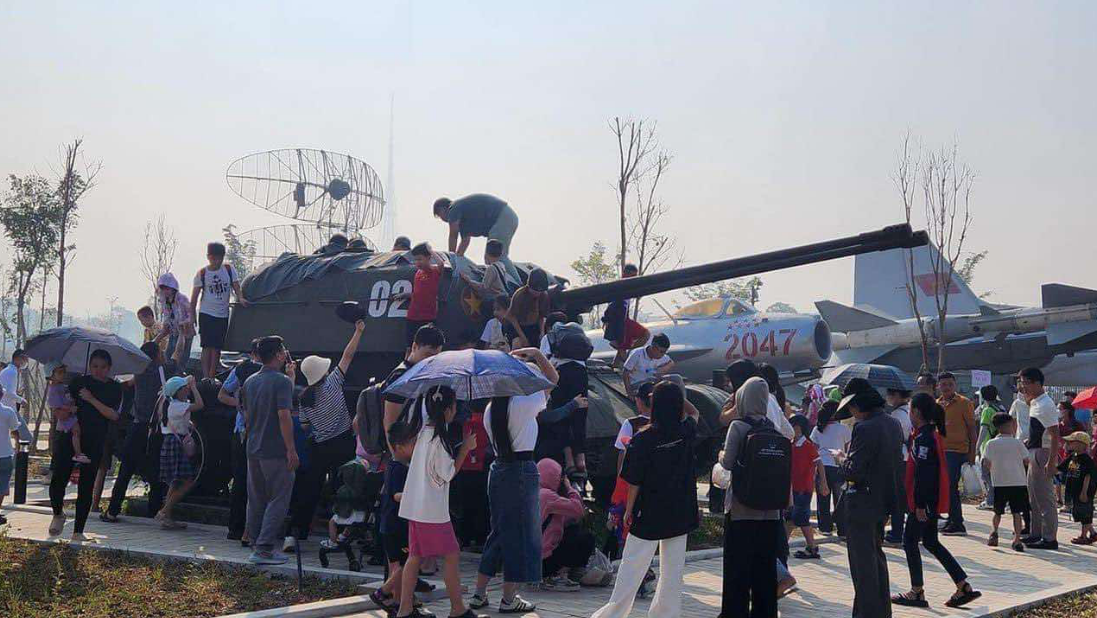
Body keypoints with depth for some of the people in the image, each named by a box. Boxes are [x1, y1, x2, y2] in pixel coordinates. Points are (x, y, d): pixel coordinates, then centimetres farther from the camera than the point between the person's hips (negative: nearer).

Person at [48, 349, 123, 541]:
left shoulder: (115, 388, 3)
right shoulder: (78, 382, 6)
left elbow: (114, 415, -10)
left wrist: (92, 399, -17)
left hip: (94, 444, 0)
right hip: (69, 437, 0)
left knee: (86, 487, 1)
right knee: (58, 480, -8)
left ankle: (78, 531, 10)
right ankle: (58, 514, 22)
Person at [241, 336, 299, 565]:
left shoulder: (250, 382, 11)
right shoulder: (281, 381, -13)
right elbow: (284, 416, -19)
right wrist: (291, 450, -17)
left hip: (253, 449, 8)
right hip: (276, 451, -7)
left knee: (256, 500, 13)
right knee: (278, 499, -2)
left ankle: (256, 546, 17)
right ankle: (264, 548, -7)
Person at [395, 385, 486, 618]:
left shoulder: (423, 431, 9)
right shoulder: (439, 437, -16)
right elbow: (447, 473, -12)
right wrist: (465, 449, -6)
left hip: (416, 507, 9)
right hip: (433, 509, -9)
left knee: (415, 555, 10)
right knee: (451, 555, 0)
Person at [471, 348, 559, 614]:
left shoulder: (490, 409, 6)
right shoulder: (523, 404, -13)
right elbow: (553, 378, -6)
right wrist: (536, 353, 1)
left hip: (498, 469, 7)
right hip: (523, 470, -7)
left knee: (499, 530, 17)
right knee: (521, 533, 2)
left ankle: (479, 594, 19)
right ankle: (509, 599, 6)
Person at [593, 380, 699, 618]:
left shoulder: (643, 438, -15)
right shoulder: (686, 432, -6)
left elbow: (634, 482, -10)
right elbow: (694, 412, 20)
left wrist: (629, 510, 1)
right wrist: (675, 396, 13)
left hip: (649, 513, -3)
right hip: (680, 513, 3)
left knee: (633, 565, 4)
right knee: (673, 567, 11)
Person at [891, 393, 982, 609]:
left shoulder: (923, 438, -18)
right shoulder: (933, 434, 12)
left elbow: (923, 474, -22)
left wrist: (920, 505, -21)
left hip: (925, 500, -10)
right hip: (934, 500, 10)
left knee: (910, 541, 1)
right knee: (930, 542, 15)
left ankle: (917, 593, 7)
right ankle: (964, 587, 14)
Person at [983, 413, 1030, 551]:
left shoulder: (991, 444, -1)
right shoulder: (1017, 443, -4)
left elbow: (987, 463, -4)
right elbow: (1027, 461, -1)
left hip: (999, 483, 1)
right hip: (1018, 482, -1)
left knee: (998, 512, 15)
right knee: (1016, 512, 2)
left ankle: (994, 531, -8)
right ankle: (1017, 539, -8)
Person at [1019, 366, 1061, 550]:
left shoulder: (1045, 405, -17)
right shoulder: (1034, 403, 12)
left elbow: (1055, 435, -22)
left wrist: (1051, 462, -25)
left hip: (1043, 454, -10)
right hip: (1034, 454, 10)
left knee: (1044, 499, -5)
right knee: (1034, 498, 17)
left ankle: (1049, 538, -1)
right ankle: (1036, 533, 27)